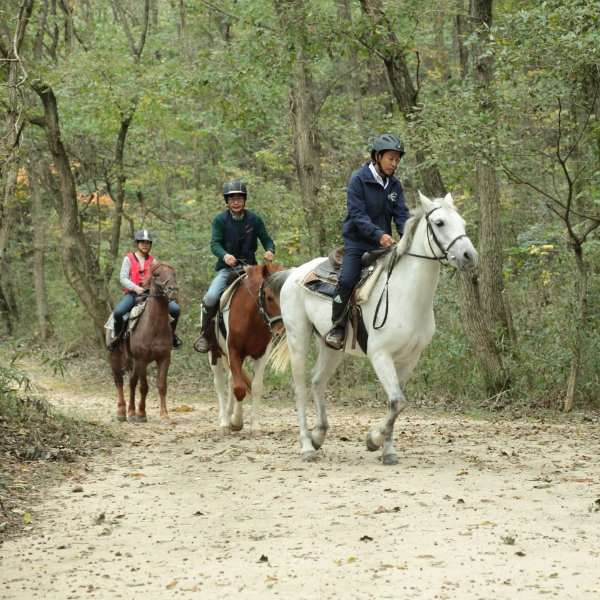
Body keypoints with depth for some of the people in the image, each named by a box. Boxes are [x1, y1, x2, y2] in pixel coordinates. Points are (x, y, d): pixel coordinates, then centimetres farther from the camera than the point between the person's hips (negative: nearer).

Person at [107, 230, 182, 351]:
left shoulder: (152, 261, 15)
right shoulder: (129, 259, 6)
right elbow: (123, 278, -2)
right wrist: (135, 288, -19)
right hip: (133, 293, -3)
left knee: (175, 309, -17)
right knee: (118, 311, -33)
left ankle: (171, 334, 9)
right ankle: (117, 336, -5)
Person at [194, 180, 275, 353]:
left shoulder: (255, 219, 4)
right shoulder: (220, 220, -1)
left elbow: (266, 240, 2)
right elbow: (214, 243, -11)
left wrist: (269, 250, -23)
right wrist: (225, 255, -34)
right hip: (227, 268, -2)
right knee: (211, 297, -25)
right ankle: (205, 333, -5)